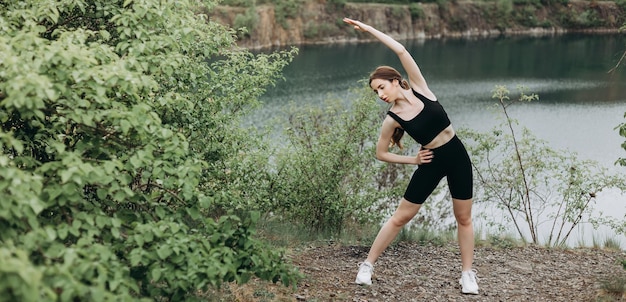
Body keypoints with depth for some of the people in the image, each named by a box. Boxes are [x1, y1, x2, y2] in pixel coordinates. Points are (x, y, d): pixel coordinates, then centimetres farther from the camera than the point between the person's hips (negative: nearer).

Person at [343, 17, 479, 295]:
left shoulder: (419, 89, -8)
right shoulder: (392, 119, -9)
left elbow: (401, 51, -15)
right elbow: (381, 153, 2)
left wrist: (368, 29, -13)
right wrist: (412, 160, -3)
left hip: (457, 156, 1)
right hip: (431, 163, -1)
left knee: (463, 218, 7)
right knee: (400, 217, 3)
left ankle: (468, 273, 19)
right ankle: (368, 265, 13)